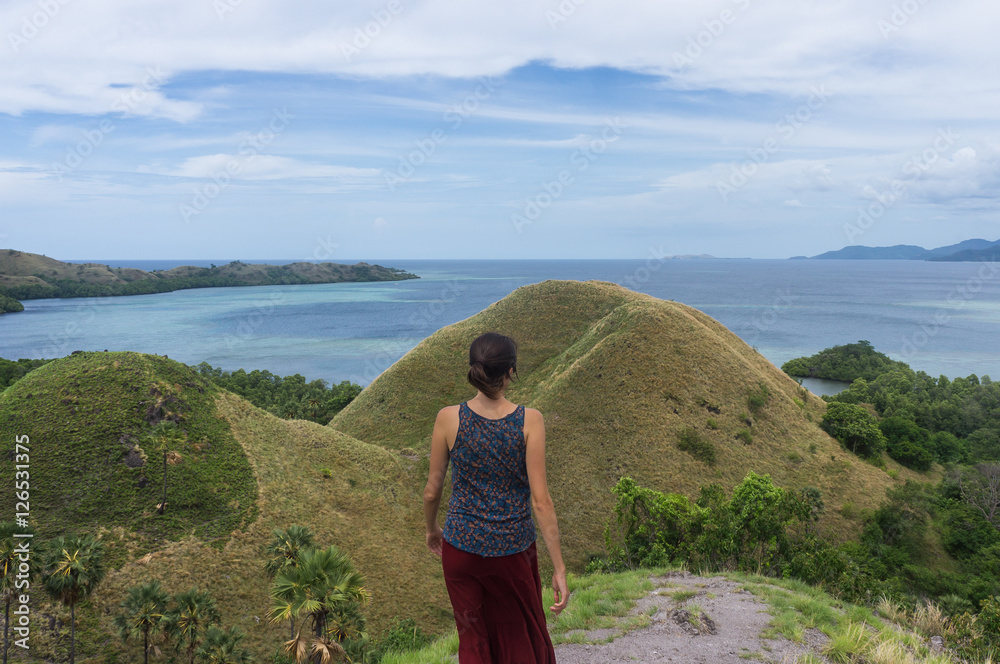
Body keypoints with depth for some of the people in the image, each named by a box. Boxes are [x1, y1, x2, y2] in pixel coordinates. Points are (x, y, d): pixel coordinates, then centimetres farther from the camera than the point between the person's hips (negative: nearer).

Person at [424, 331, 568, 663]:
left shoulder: (448, 418, -13)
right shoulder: (529, 421, -17)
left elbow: (432, 491, -3)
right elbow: (540, 501, -17)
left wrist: (432, 529, 18)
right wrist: (559, 569, -10)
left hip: (461, 547, 1)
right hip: (513, 549, -1)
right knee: (520, 634, 25)